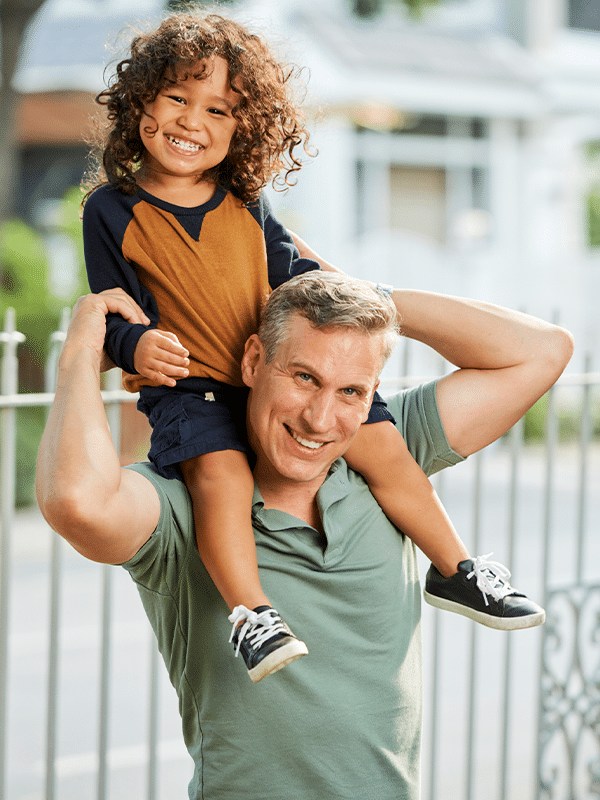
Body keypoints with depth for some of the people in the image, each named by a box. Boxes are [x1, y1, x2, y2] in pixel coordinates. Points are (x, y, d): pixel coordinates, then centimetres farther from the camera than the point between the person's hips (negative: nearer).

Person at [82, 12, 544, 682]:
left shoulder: (244, 201, 8)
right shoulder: (112, 210, -4)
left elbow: (285, 268, 21)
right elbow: (111, 307, -2)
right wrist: (138, 344, -23)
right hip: (189, 384, -4)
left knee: (382, 444, -3)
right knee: (221, 472, -34)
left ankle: (455, 570, 14)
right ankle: (250, 612, -32)